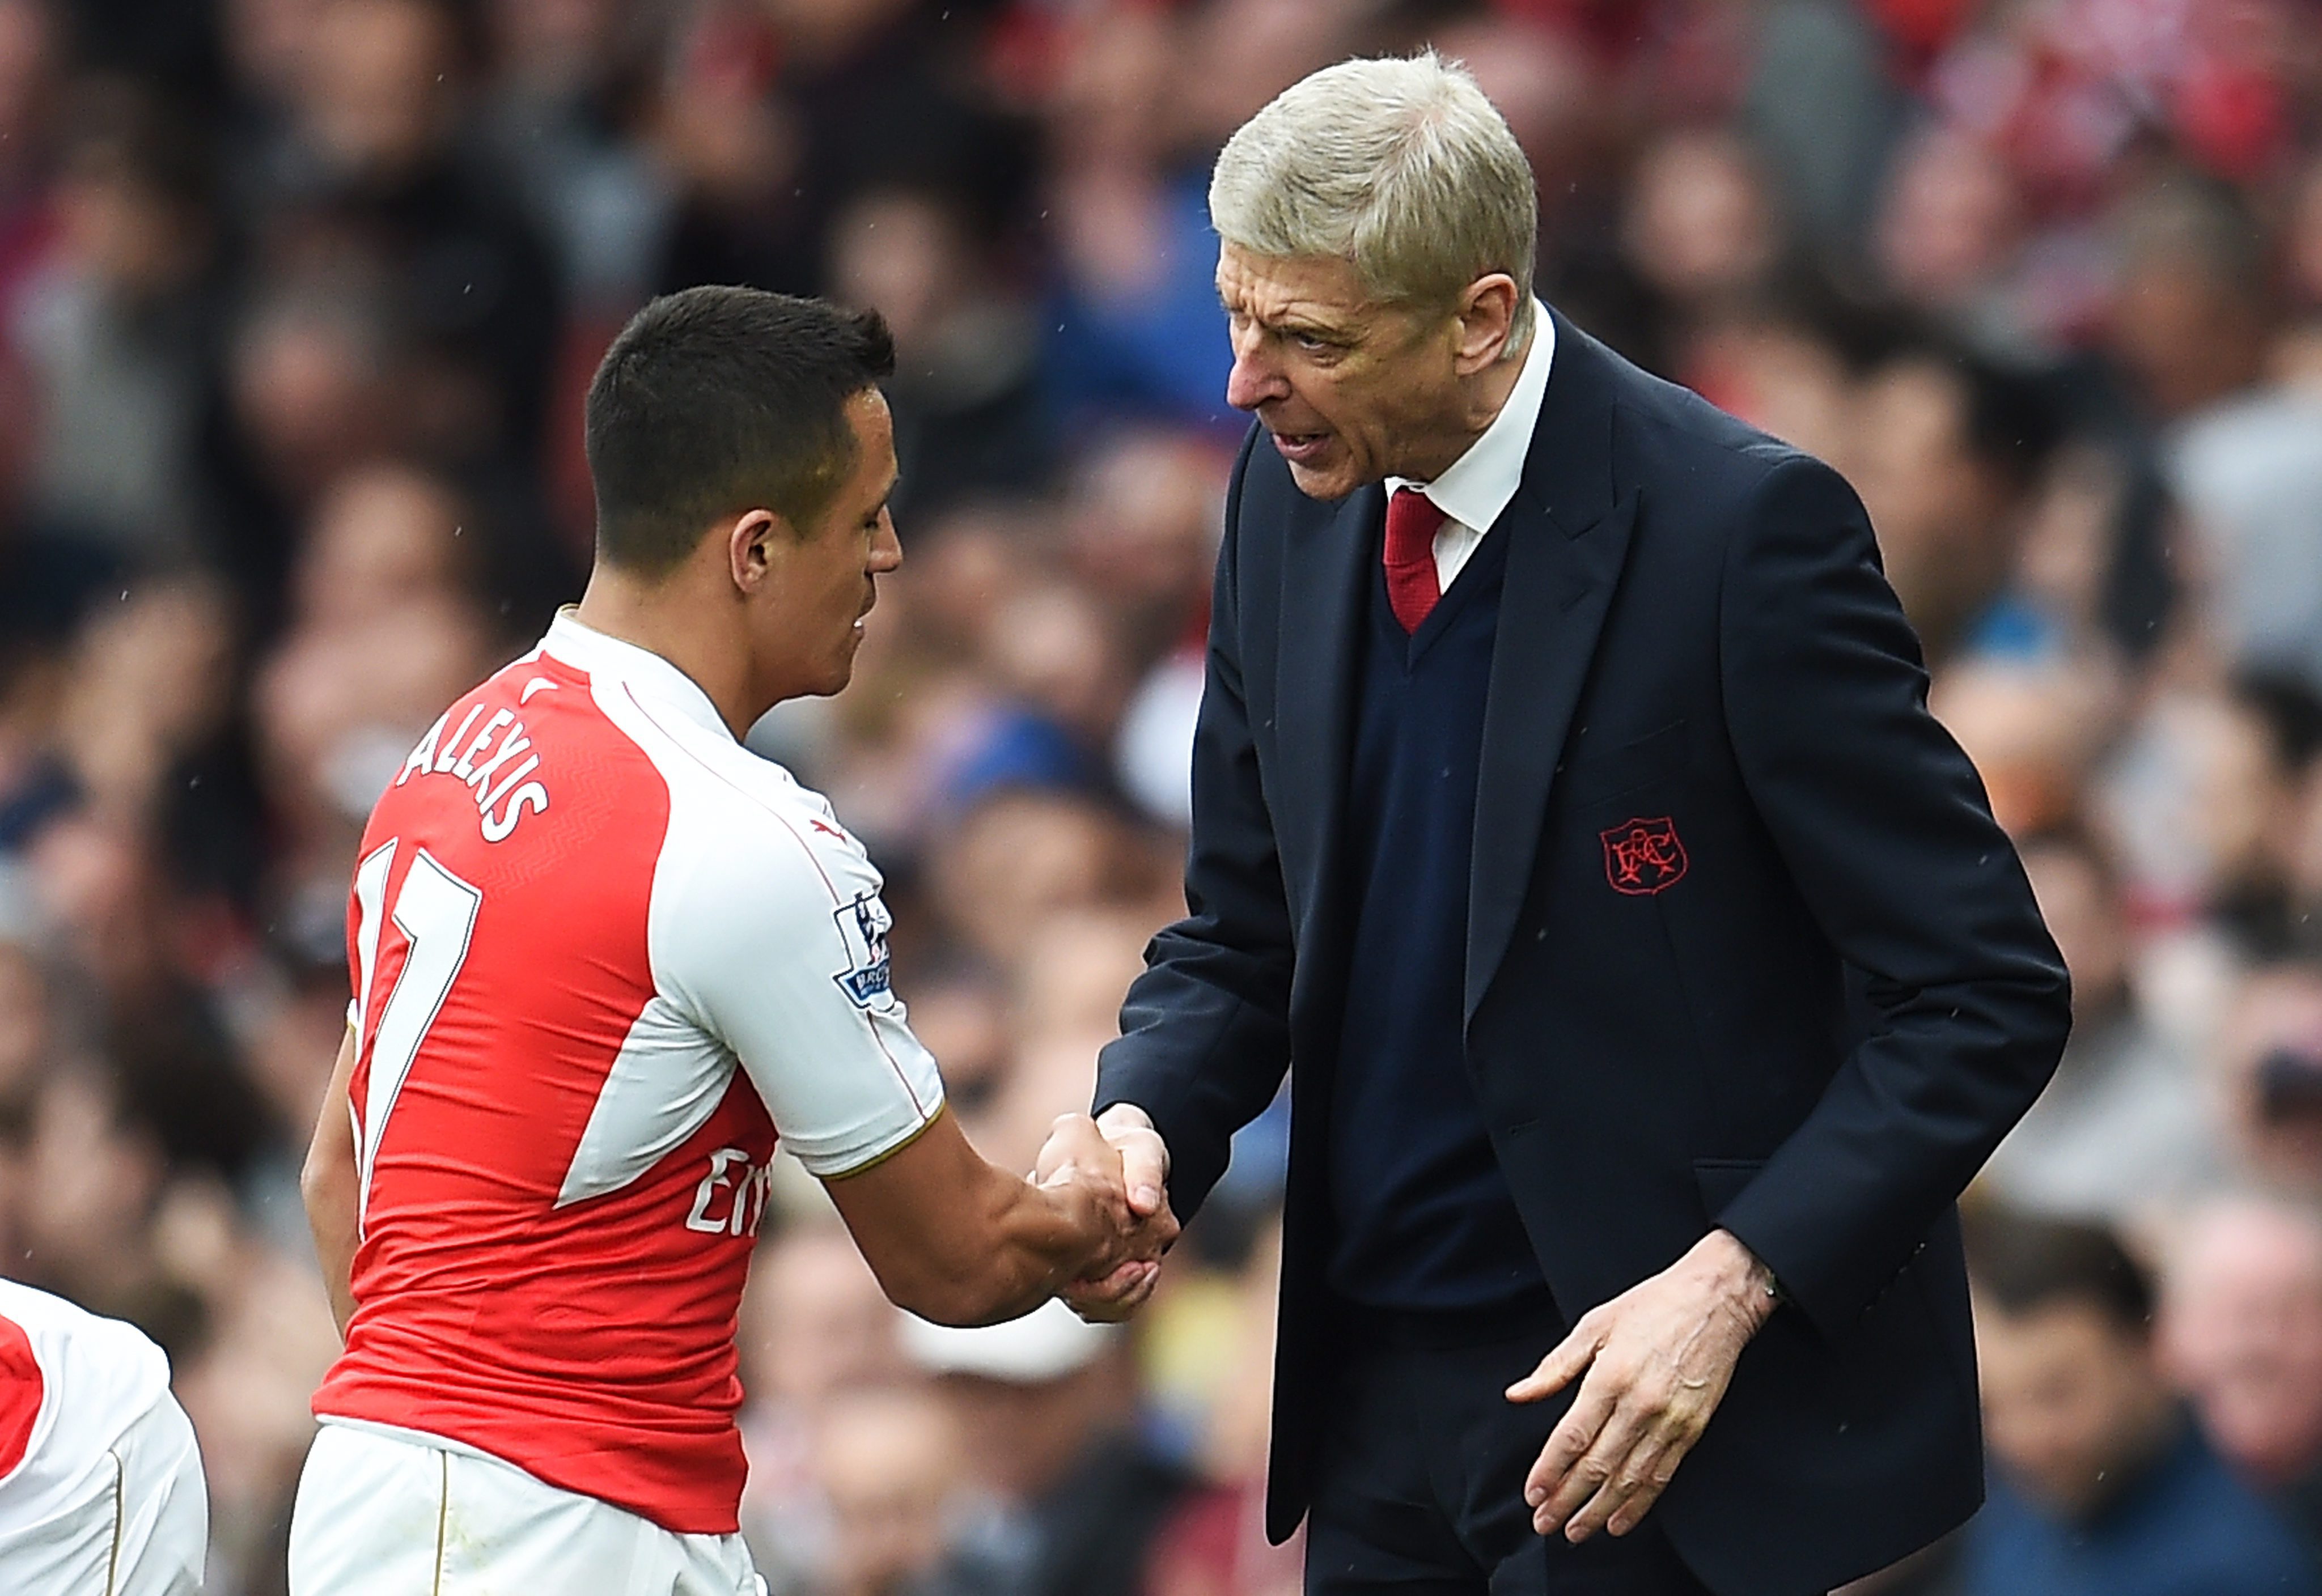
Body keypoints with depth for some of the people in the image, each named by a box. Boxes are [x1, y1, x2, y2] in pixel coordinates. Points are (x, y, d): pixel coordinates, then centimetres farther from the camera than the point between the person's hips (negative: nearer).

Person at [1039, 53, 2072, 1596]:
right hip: (1380, 1392, 6)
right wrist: (1145, 1122, -8)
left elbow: (1984, 994, -15)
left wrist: (1731, 1283, -24)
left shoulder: (1740, 528, -17)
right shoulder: (1291, 496, 3)